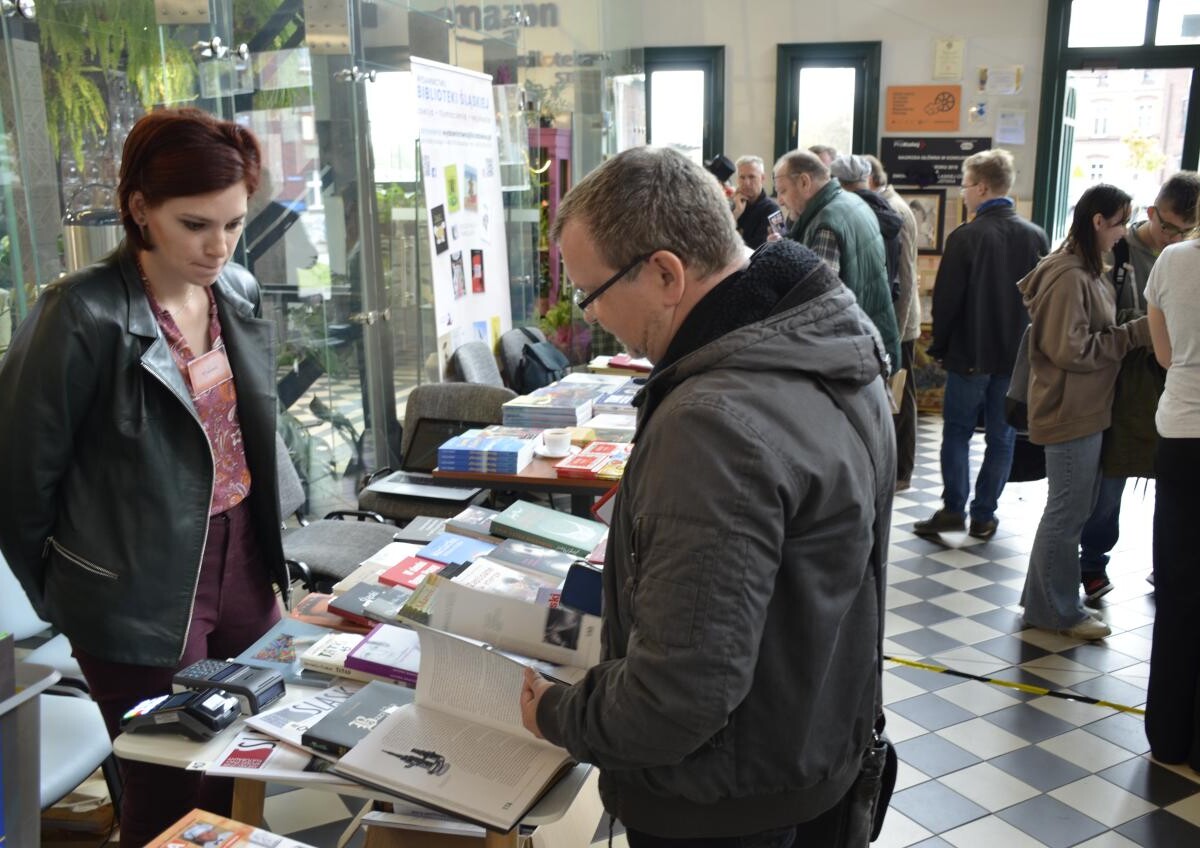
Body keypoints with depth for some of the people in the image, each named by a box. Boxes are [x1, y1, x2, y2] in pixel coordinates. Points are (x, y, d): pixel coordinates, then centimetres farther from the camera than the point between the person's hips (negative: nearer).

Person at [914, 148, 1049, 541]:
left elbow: (946, 298, -11)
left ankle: (953, 509, 4)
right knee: (1001, 438, 10)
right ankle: (983, 515, 14)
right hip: (1017, 356, 4)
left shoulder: (966, 237, -13)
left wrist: (939, 346, 2)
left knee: (957, 432, 9)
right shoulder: (1036, 237, 1)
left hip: (970, 354, -4)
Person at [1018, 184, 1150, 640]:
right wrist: (1136, 333, -18)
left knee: (1072, 507, 17)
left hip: (1085, 409, 10)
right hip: (1070, 411, -10)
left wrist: (1134, 331, 5)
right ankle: (1056, 610, 15)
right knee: (1068, 510, 1)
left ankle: (1044, 597, 30)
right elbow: (1072, 349, -22)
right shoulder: (1069, 277, -20)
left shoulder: (1085, 270, 12)